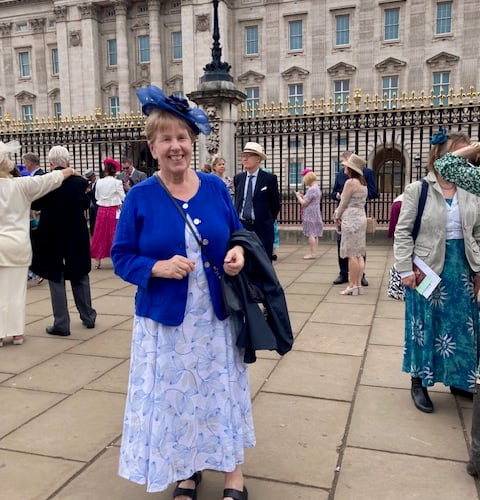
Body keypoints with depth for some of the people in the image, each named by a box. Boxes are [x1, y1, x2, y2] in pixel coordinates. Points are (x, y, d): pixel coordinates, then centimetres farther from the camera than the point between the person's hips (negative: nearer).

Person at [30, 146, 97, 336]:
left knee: (56, 278, 7)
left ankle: (61, 324, 8)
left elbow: (35, 205, 2)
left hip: (51, 235, -2)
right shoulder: (80, 182, -9)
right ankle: (88, 317, 25)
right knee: (80, 276, 17)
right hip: (76, 236, 2)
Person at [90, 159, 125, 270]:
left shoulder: (99, 182, 1)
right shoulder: (117, 182, -9)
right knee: (115, 235, 5)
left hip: (102, 210, 3)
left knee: (100, 235, 9)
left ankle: (97, 261, 14)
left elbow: (97, 196, 11)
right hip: (114, 211, -3)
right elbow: (123, 197, -5)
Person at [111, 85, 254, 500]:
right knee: (176, 394, 11)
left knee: (222, 391, 12)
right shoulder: (140, 197, -6)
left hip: (215, 315, 2)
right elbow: (121, 257, -5)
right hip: (165, 319, -1)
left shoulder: (216, 187, 0)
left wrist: (239, 253, -13)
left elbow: (238, 235, 10)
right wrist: (160, 268, -22)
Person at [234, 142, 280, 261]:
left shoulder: (270, 178, -5)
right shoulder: (238, 178, 8)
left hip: (262, 229, -4)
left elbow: (275, 204, 1)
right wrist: (237, 220, 12)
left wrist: (267, 221, 8)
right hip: (241, 226, 4)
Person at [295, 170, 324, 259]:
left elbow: (304, 203, -16)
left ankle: (313, 253, -5)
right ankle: (315, 252, 18)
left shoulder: (311, 189, -18)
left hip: (310, 215, -10)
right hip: (315, 214, 10)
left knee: (311, 234, -6)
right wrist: (302, 196, 15)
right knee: (315, 234, 12)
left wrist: (298, 196, 0)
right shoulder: (317, 188, 13)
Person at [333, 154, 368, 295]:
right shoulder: (363, 183, 12)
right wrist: (339, 214, 9)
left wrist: (337, 216, 7)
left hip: (351, 219, -8)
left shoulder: (350, 182, -13)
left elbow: (344, 203, -9)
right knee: (359, 254, 9)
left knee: (351, 254, -5)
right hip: (361, 218, 8)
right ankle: (358, 284, 11)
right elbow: (356, 202, 12)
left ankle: (353, 286, -2)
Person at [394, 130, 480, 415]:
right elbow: (403, 232, -8)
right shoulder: (417, 190, -8)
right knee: (426, 325, 6)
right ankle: (419, 382, 22)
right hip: (428, 270, -4)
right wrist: (405, 269, -13)